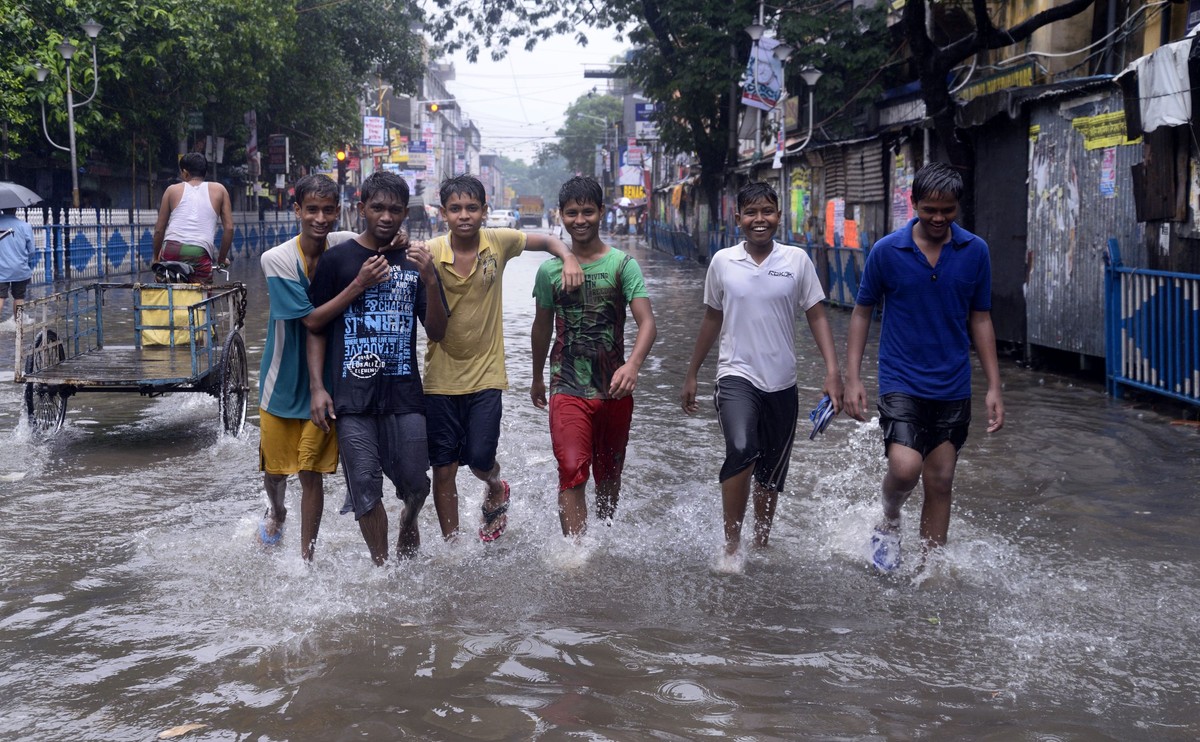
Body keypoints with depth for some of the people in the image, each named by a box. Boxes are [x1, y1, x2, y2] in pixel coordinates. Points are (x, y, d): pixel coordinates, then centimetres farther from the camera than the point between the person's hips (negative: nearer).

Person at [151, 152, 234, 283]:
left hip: (171, 250, 1)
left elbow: (159, 229, 17)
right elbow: (229, 228, 12)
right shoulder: (219, 190, 17)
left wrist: (156, 257, 28)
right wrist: (222, 259, 21)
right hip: (200, 253, -1)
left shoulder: (172, 190, 18)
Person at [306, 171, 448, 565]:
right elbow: (316, 328, 6)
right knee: (365, 489, -2)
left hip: (404, 391, 2)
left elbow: (437, 332, 4)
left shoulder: (415, 261, 9)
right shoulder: (338, 259, 3)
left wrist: (430, 281, -12)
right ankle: (382, 567, 13)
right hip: (352, 395, -1)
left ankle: (409, 521, 37)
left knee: (415, 481, 2)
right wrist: (317, 387, -4)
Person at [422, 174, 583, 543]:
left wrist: (569, 258, -8)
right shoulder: (430, 253, -9)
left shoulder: (499, 242, -4)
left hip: (486, 374, 0)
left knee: (480, 459, -5)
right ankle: (451, 542, 21)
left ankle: (496, 489, 31)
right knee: (443, 468, 4)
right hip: (441, 377, 0)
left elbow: (547, 241, 11)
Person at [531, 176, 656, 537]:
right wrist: (538, 378, 27)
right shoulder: (550, 270, 3)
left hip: (615, 390, 0)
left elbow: (647, 322, -13)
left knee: (609, 475, 15)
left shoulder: (622, 265, -3)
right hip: (568, 389, 0)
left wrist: (633, 364, -31)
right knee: (572, 473, -16)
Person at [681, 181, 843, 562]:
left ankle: (762, 545, 31)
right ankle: (731, 544, -18)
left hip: (782, 383, 2)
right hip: (737, 376, -2)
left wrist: (833, 371, -8)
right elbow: (712, 319, 13)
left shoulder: (797, 260, 0)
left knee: (771, 474, 12)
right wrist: (691, 374, 17)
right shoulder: (723, 262, 1)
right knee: (742, 449, -27)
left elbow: (817, 316, 3)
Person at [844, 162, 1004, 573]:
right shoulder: (887, 251, -6)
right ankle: (889, 522, 12)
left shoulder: (975, 251, 0)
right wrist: (852, 378, -4)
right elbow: (862, 312, 3)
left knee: (940, 483, 7)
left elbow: (980, 319, 7)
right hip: (901, 381, -3)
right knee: (905, 467, -20)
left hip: (953, 387, 3)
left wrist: (994, 387, 4)